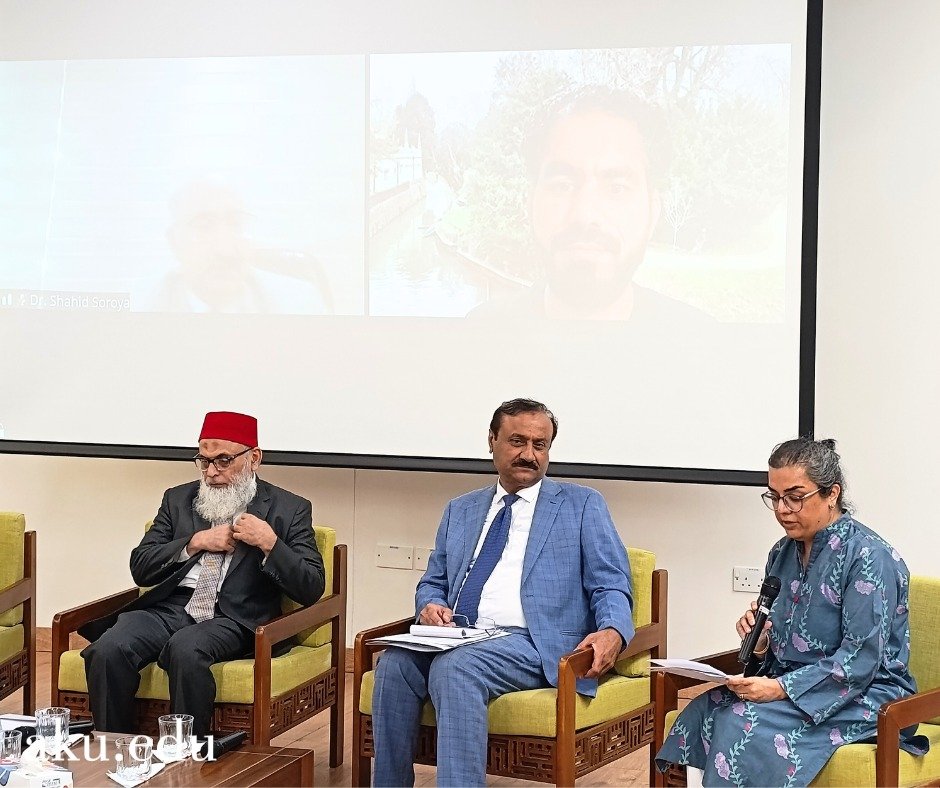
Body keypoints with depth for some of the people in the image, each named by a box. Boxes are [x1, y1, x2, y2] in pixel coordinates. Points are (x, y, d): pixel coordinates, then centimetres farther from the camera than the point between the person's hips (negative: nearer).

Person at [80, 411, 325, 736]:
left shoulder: (289, 509, 11)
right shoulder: (179, 499, 21)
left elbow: (311, 589, 3)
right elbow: (140, 568, 13)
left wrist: (269, 544, -10)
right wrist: (195, 542, 0)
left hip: (232, 618, -3)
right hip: (169, 608, 4)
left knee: (185, 648, -37)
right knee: (108, 649, -27)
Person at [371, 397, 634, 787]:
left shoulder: (582, 505, 12)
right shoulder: (460, 510, 24)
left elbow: (611, 585, 4)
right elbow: (433, 581, 26)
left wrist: (612, 631, -18)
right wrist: (430, 604, 0)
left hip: (532, 642, -4)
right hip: (459, 638, 4)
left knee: (454, 667, -34)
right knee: (394, 664, -28)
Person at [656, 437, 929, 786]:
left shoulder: (868, 557, -13)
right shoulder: (782, 554, 11)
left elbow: (861, 660, -18)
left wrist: (781, 688, -24)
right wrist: (759, 645, -5)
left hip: (865, 696, -7)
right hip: (788, 684, 7)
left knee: (743, 725, -30)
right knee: (702, 712, -22)